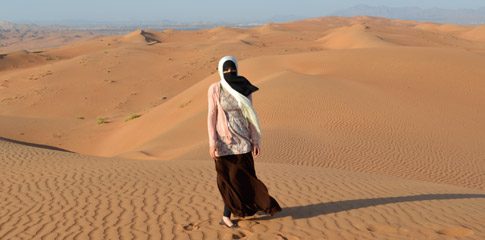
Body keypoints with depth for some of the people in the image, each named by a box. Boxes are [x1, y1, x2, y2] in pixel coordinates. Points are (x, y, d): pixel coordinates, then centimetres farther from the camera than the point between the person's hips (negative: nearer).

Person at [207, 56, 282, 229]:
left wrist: (255, 140, 2)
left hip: (242, 139, 3)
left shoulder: (245, 88, 1)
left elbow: (250, 116, 5)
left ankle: (226, 216, 16)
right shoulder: (215, 89, -7)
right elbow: (211, 116, -7)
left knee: (242, 177, 2)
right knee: (229, 179, 5)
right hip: (224, 140, -3)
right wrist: (212, 142, -14)